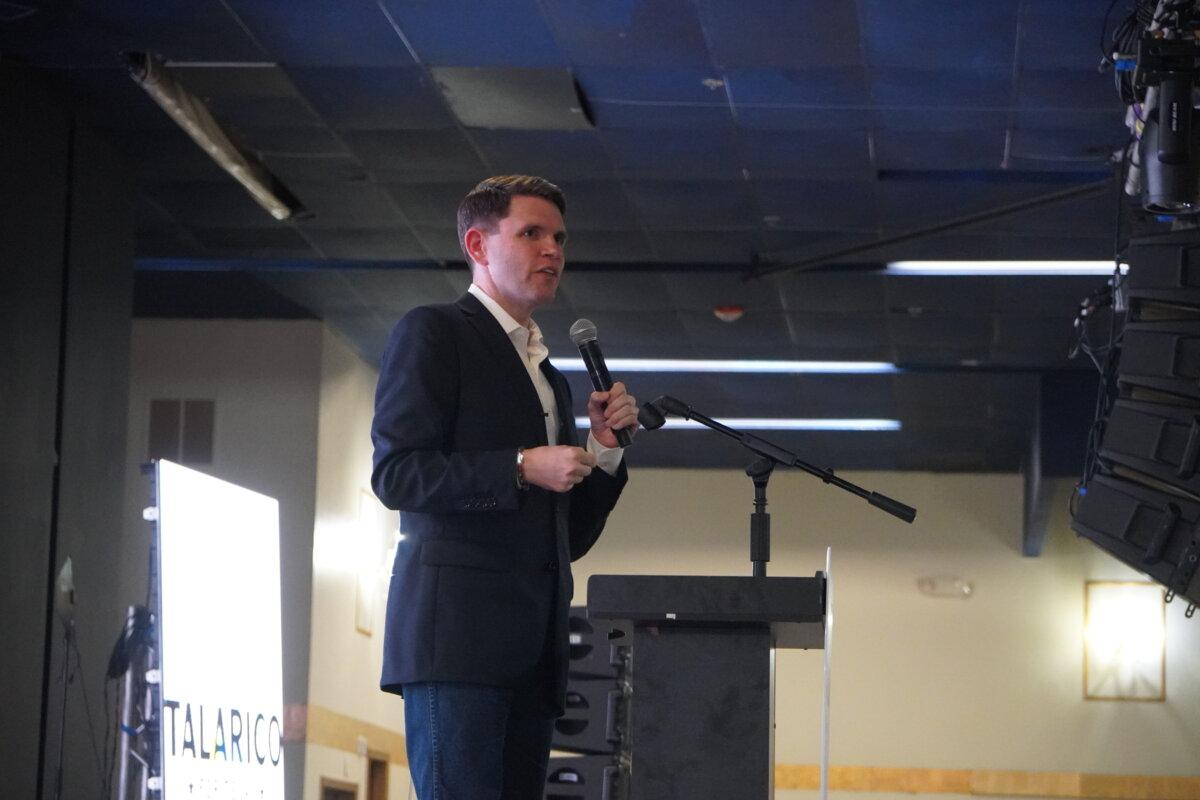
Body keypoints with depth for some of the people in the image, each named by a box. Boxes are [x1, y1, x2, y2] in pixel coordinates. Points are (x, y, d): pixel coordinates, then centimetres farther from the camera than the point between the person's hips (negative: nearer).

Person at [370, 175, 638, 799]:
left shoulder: (550, 378, 27)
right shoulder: (432, 333, 4)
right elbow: (395, 473, -8)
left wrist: (603, 448, 10)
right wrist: (520, 468, -14)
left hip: (531, 651, 8)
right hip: (455, 629, -7)